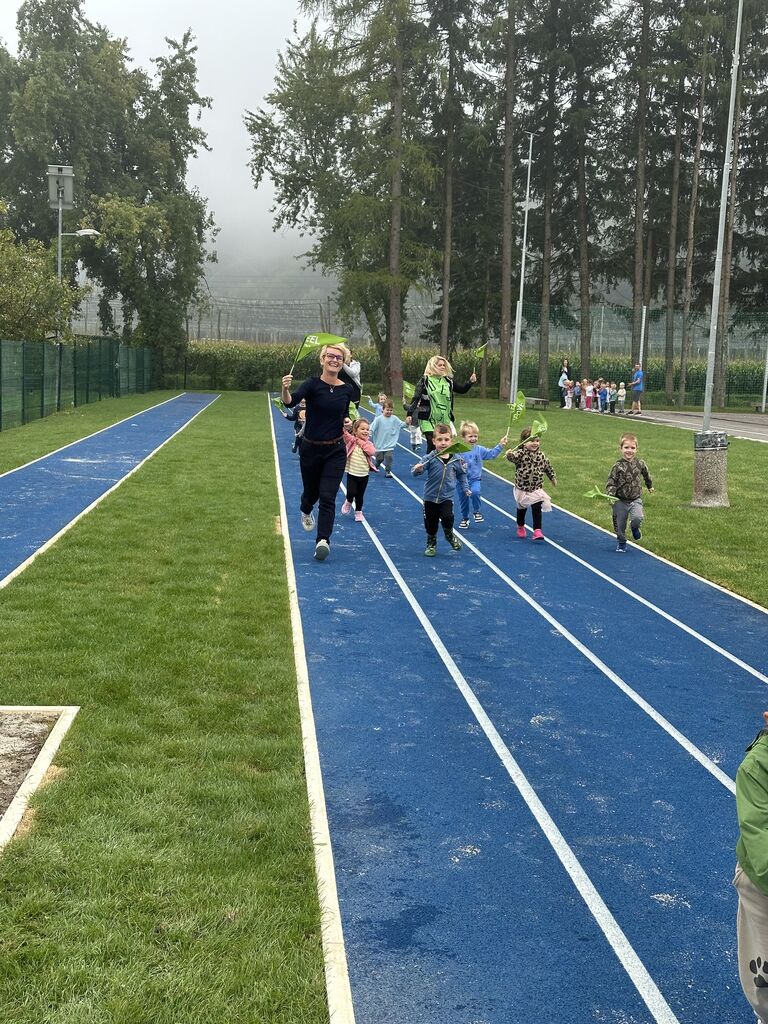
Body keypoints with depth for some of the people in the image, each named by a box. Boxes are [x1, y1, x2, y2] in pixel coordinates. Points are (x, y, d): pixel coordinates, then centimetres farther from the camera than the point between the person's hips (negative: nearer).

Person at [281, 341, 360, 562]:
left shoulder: (348, 389, -2)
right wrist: (285, 389, -49)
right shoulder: (312, 384, -12)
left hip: (335, 451, 1)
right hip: (311, 449, -1)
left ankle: (323, 541, -8)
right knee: (311, 492, 18)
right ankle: (306, 512, 53)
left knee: (327, 497, -9)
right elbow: (290, 402, -32)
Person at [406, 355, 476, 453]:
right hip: (428, 419, -4)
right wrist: (409, 414, -15)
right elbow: (416, 398, -8)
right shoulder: (425, 380, -5)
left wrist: (470, 382, -6)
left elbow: (462, 390, 12)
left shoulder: (448, 380, 7)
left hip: (444, 419, 4)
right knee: (432, 444, -13)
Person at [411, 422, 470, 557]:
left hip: (446, 497, 0)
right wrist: (417, 469, -42)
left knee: (447, 517, -20)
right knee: (430, 523, 10)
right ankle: (431, 544, 35)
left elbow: (462, 474, 9)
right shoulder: (430, 458, -14)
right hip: (430, 497, 0)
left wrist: (466, 488, 6)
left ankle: (449, 534, 13)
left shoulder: (456, 459, -6)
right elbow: (415, 470, -20)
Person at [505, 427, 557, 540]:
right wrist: (509, 454, -59)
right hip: (522, 487, -1)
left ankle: (537, 531, -6)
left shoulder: (541, 455, -3)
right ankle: (520, 527, 41)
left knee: (537, 509, -7)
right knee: (521, 509, 18)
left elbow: (547, 467, 13)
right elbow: (512, 456, -37)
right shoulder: (521, 453, -16)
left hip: (536, 488, 1)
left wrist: (553, 478, 24)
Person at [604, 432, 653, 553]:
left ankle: (635, 527, 13)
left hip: (636, 499, 1)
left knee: (637, 518, -23)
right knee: (620, 524, 8)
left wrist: (650, 486, 35)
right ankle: (621, 542, 34)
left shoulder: (640, 463, -2)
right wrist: (610, 495, -27)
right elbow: (611, 482, -11)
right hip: (620, 501, -1)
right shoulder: (617, 466, -11)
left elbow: (646, 474, 19)